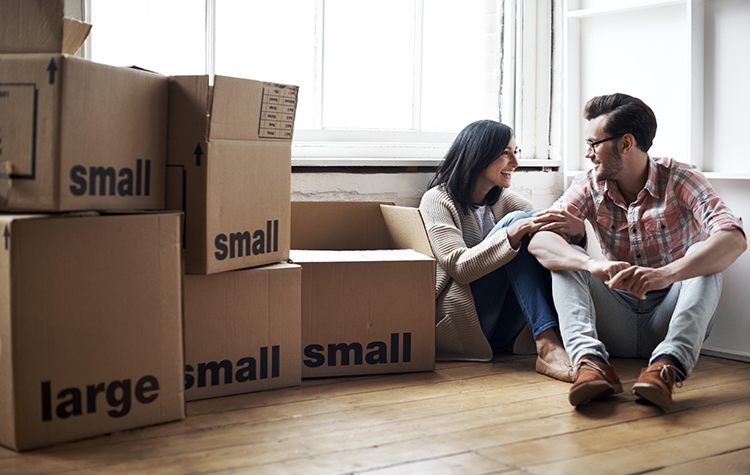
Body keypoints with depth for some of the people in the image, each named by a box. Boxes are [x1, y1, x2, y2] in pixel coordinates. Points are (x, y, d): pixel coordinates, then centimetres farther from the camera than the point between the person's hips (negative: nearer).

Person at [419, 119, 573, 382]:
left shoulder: (504, 200, 17)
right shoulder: (437, 200, -2)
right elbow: (459, 267, -16)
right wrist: (512, 234, -28)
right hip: (459, 327, -6)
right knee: (514, 221, -21)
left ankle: (553, 344, -33)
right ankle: (546, 345, -33)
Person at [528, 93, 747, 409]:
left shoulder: (680, 180, -10)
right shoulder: (589, 187, -1)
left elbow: (734, 239, -28)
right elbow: (539, 240, -18)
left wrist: (665, 274, -45)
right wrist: (593, 264, -40)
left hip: (669, 321, -2)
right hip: (617, 325, 2)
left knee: (703, 255, -24)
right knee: (566, 257, -16)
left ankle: (668, 364, -44)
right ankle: (591, 360, -41)